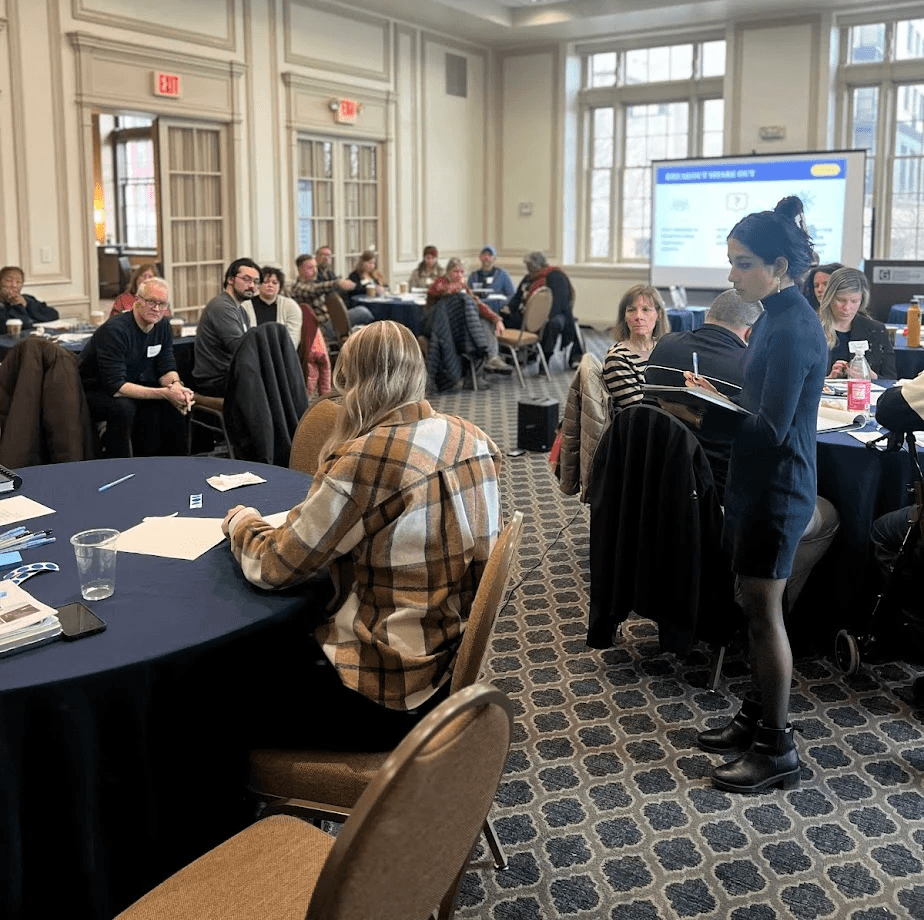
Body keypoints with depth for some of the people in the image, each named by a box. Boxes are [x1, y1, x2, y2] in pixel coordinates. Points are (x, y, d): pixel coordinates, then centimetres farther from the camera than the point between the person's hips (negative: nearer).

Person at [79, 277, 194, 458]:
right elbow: (116, 387, -32)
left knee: (178, 400, -9)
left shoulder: (162, 326, -3)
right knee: (123, 407, -37)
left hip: (130, 387, 8)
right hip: (92, 393, -8)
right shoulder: (114, 330, -27)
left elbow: (166, 368, 2)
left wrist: (175, 385, -24)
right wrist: (164, 393, -37)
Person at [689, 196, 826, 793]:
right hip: (758, 481, 10)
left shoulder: (793, 329, -21)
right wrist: (715, 395, 1)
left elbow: (771, 426, -23)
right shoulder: (777, 317, 10)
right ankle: (760, 716, 32)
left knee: (763, 610, -1)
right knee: (755, 605, 17)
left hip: (778, 488, -10)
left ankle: (778, 750, 12)